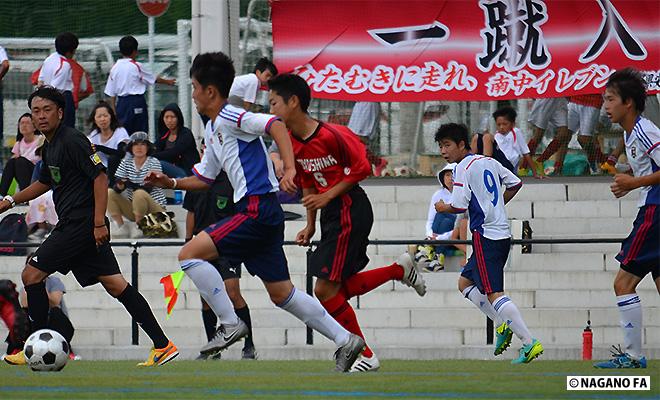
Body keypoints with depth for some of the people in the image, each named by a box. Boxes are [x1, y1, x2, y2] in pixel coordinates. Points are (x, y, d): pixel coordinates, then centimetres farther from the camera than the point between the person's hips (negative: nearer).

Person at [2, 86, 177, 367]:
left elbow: (100, 177, -17)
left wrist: (99, 223, -21)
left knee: (31, 274, -5)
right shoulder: (50, 147, 18)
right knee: (114, 284, 4)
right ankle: (162, 345, 0)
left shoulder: (72, 141, -12)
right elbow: (44, 183, 35)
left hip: (81, 225, -9)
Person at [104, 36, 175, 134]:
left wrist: (113, 110, 12)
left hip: (122, 103, 4)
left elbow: (112, 93, 5)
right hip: (136, 102, -4)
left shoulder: (115, 68, 3)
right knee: (140, 134, 1)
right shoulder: (137, 66, -8)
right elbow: (154, 79, 5)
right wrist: (167, 81, 23)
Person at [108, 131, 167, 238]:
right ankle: (122, 227, -9)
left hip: (155, 208, -5)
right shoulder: (126, 163, 2)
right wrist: (119, 186, -32)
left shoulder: (153, 163, -10)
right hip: (133, 209, 5)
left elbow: (147, 189, -23)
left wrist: (129, 184, -38)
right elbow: (116, 188, -7)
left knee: (139, 194, -34)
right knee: (109, 193, -11)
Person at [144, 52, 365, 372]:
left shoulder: (230, 117, -10)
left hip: (257, 209, -10)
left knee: (190, 254, -12)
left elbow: (275, 125, -24)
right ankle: (345, 340, 13)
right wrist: (170, 183, 15)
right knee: (281, 293, 11)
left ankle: (230, 324, -8)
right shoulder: (212, 130, 20)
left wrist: (289, 170, -33)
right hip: (256, 212, 10)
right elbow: (203, 179, 29)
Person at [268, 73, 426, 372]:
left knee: (325, 290, -9)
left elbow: (362, 168, -15)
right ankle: (401, 269, 30)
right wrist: (311, 226, 11)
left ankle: (365, 356, 3)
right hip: (331, 214, 9)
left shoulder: (332, 135, -22)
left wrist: (327, 196, -18)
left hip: (350, 210, -9)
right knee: (342, 287, 11)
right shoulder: (291, 142, 4)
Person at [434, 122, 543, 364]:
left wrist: (442, 208, 6)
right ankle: (503, 325, 11)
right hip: (502, 233, 10)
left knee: (494, 293, -13)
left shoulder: (463, 168, -10)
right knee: (465, 283, 20)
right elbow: (515, 183, 23)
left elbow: (459, 206, -15)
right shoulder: (489, 162, 14)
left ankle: (529, 342, -21)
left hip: (486, 236, -10)